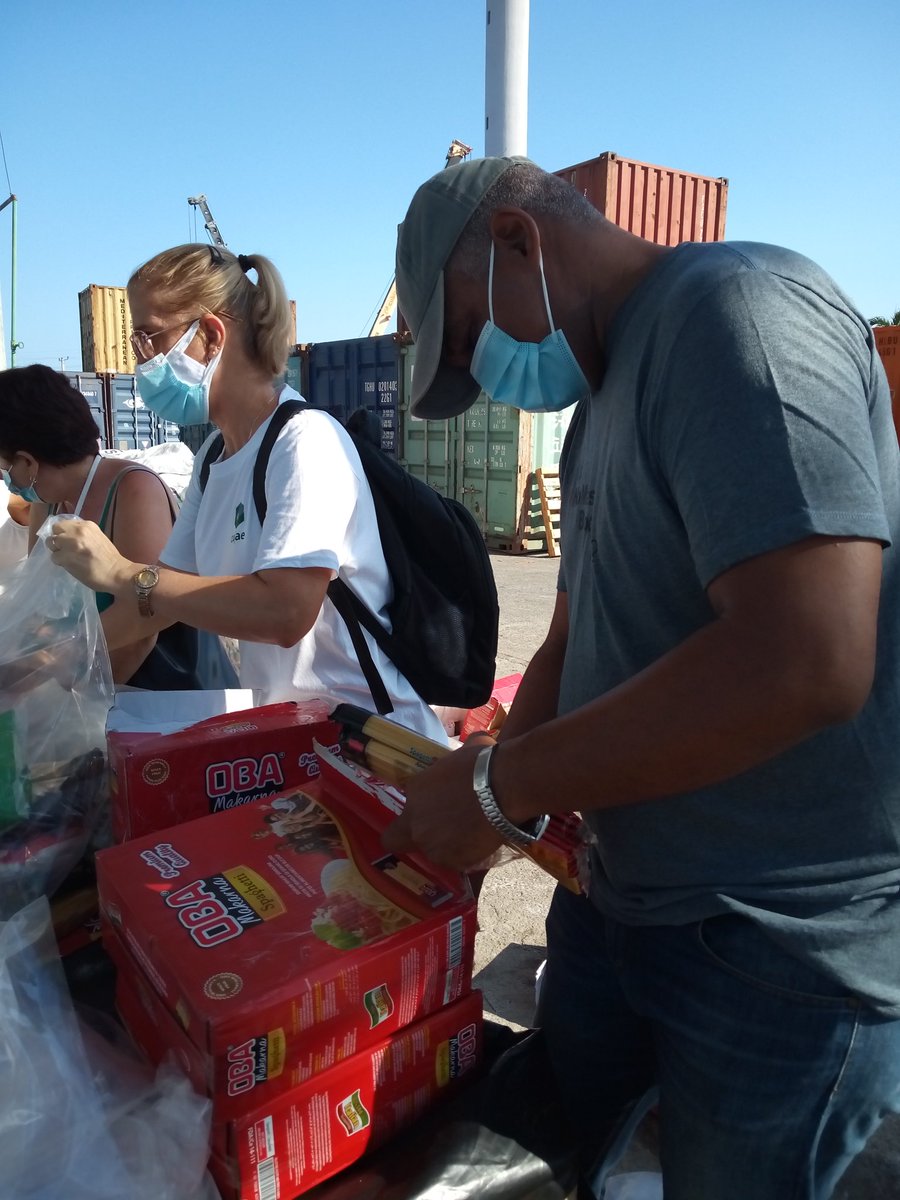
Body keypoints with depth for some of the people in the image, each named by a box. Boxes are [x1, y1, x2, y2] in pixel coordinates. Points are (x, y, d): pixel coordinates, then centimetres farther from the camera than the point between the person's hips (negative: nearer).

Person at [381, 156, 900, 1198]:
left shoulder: (736, 309, -18)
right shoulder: (600, 408, 11)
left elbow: (806, 661, -31)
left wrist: (500, 786, -21)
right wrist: (466, 810, 0)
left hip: (781, 946, -8)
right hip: (616, 896, 8)